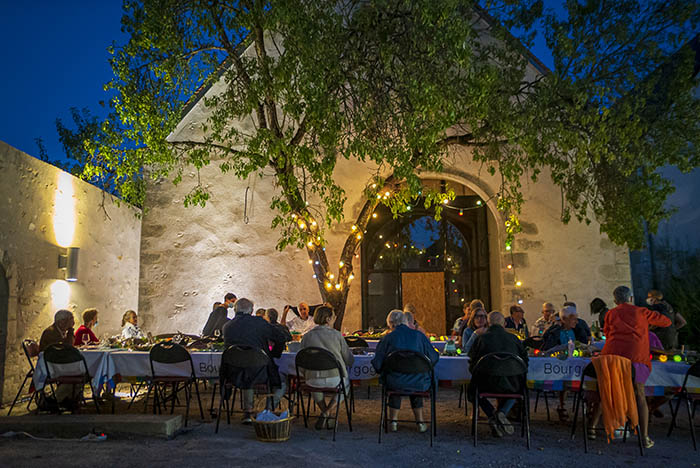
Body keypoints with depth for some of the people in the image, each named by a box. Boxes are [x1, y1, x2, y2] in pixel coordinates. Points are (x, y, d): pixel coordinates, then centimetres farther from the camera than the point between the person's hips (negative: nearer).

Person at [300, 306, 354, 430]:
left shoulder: (307, 336, 2)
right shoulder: (336, 335, -3)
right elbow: (350, 360, 2)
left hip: (314, 380, 3)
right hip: (335, 379, -2)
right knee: (346, 383, 32)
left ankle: (325, 413, 34)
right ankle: (328, 413, 15)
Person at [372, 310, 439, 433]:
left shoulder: (387, 338, -3)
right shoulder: (419, 335, 1)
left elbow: (377, 364, -5)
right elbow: (434, 358, 3)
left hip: (395, 383, -1)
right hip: (419, 384, 1)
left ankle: (393, 421, 38)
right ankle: (420, 422, 38)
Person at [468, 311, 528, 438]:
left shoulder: (481, 338, 3)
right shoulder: (513, 338, 8)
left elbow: (472, 364, 7)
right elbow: (524, 361, 15)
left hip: (487, 384, -2)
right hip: (511, 385, 2)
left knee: (472, 389, 30)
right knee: (517, 388, 36)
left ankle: (492, 416, 7)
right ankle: (502, 412, 9)